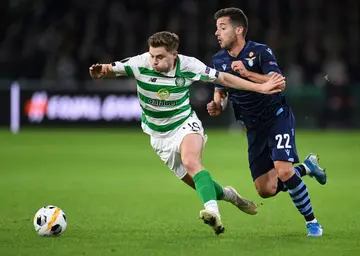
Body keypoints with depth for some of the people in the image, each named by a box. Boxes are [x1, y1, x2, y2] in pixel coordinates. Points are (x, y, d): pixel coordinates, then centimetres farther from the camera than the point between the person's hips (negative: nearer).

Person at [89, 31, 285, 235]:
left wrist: (260, 87, -8)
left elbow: (223, 78, -6)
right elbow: (111, 70, -19)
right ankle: (227, 194, 35)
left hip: (185, 124, -2)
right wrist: (99, 72, -45)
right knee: (195, 182, 5)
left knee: (191, 162, -34)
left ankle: (213, 212, -45)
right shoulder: (140, 64, -18)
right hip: (160, 136, 2)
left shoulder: (188, 65, -17)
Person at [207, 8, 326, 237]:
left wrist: (247, 73, -37)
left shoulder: (260, 52, -15)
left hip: (277, 117, -6)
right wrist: (218, 105, -9)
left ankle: (312, 222, -9)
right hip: (254, 128, 6)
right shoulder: (219, 60, 1)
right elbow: (221, 91, 14)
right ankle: (307, 167, 27)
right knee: (266, 190, 0)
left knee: (283, 171, -26)